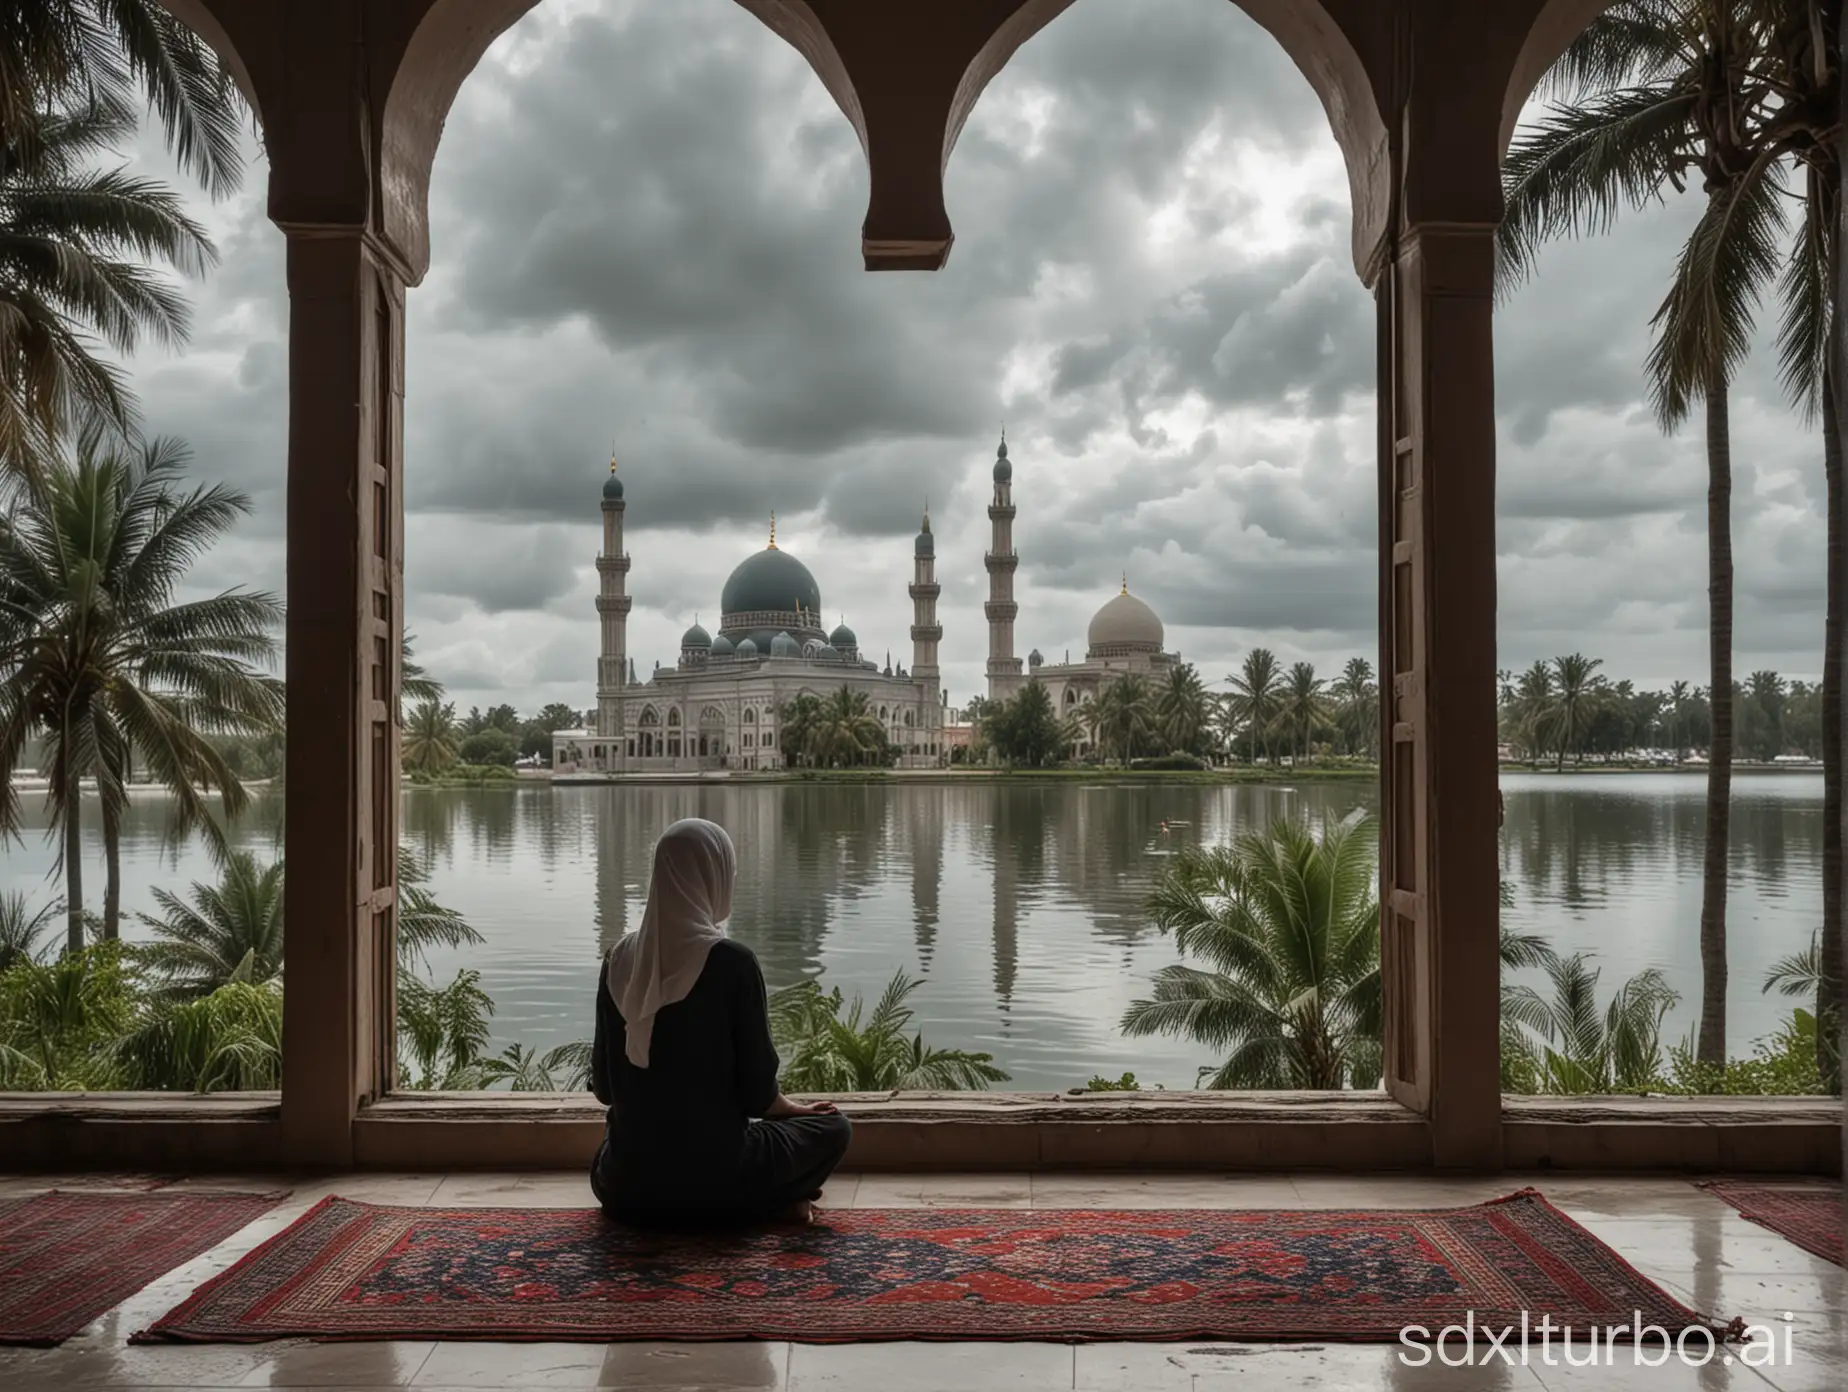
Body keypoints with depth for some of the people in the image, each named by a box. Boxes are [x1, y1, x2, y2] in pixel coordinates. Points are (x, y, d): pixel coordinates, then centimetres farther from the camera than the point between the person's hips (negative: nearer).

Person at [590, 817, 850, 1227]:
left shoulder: (621, 959, 0)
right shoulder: (732, 962, -16)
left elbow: (604, 1086, 7)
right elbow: (756, 1089, -11)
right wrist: (795, 1109, 11)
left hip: (626, 1182, 5)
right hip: (713, 1170, -5)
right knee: (833, 1128, 17)